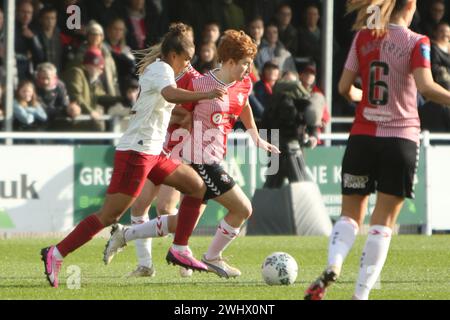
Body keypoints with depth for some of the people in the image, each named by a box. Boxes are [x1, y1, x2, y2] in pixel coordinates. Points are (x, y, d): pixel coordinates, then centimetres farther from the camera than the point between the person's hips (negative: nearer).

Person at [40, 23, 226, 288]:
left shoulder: (155, 69, 19)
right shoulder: (162, 69, -11)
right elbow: (170, 94, -34)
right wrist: (205, 95, -43)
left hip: (151, 155, 10)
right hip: (136, 153, -10)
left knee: (197, 186, 9)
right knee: (109, 216, -12)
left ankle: (179, 250, 12)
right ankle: (56, 254, -10)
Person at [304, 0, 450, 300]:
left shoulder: (364, 37, 4)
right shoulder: (416, 42, -5)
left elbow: (344, 87, 6)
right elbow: (426, 86, -20)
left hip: (362, 137, 3)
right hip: (401, 138, -3)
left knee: (351, 213, 11)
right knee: (384, 220, 4)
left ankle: (333, 266, -18)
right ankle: (361, 293, -3)